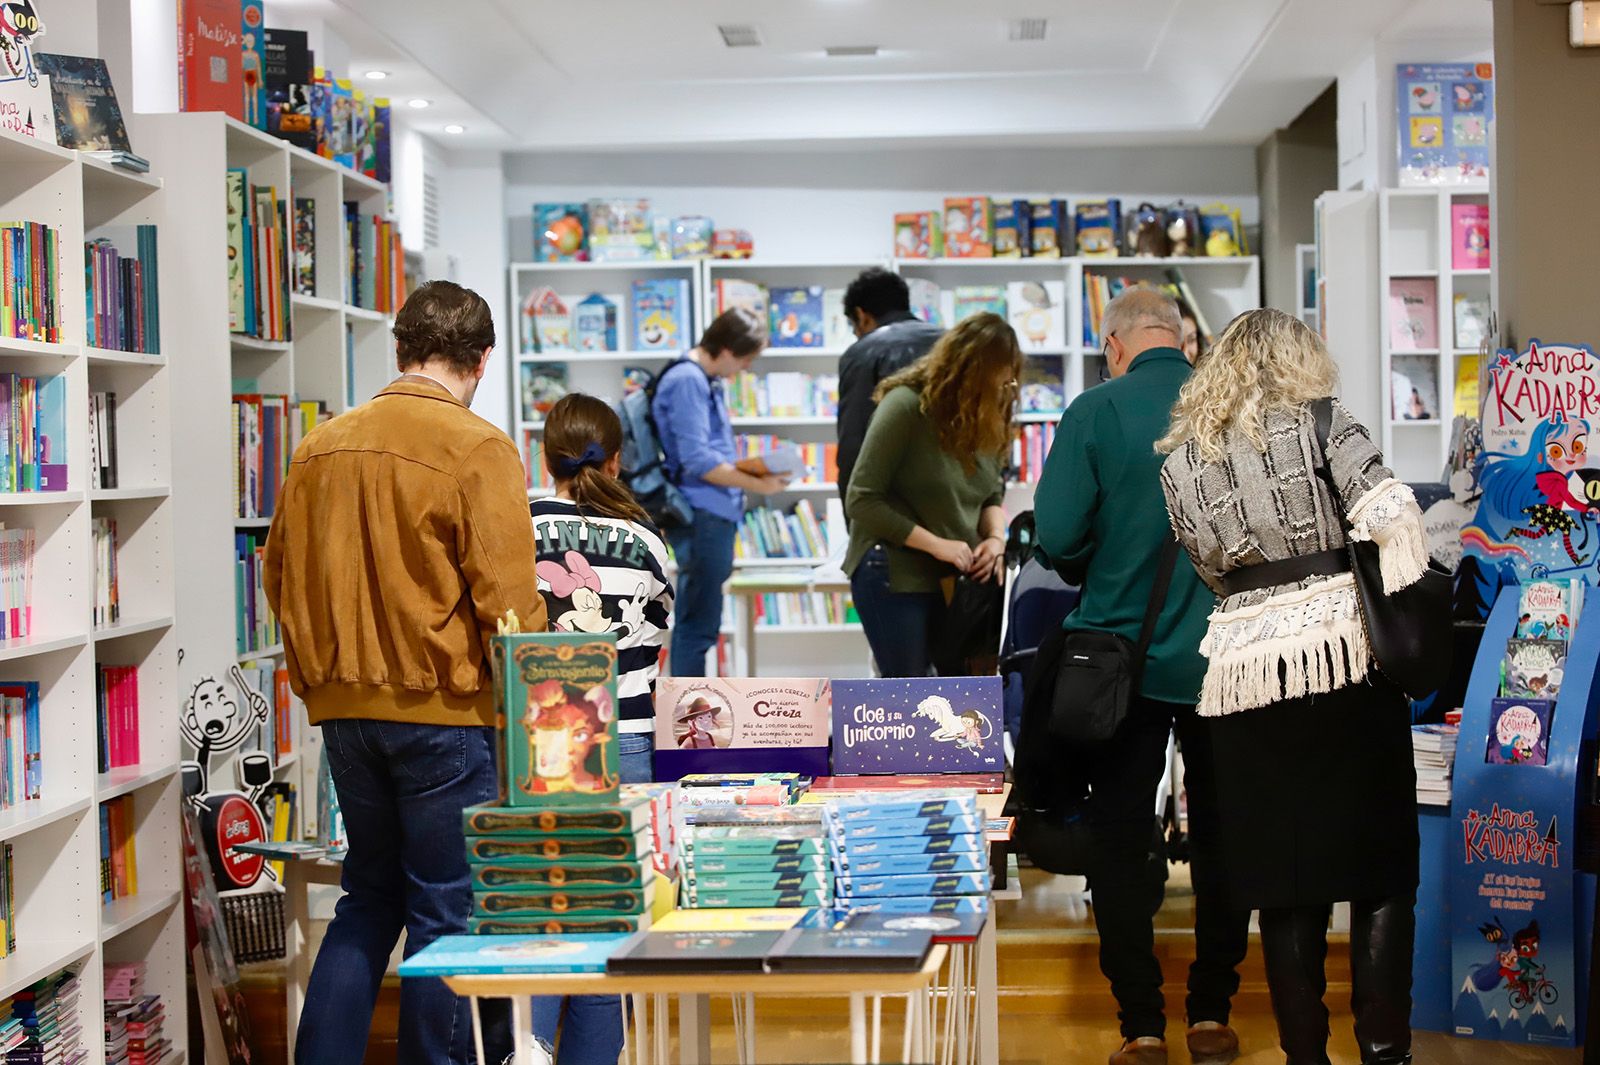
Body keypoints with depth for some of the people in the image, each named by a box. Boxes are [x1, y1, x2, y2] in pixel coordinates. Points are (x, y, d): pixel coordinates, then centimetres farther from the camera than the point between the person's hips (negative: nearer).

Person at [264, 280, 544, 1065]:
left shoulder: (321, 446, 6)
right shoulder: (478, 449, -12)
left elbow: (280, 576, 12)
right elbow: (506, 600, -14)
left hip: (345, 707, 6)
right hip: (446, 707, -5)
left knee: (369, 896, 19)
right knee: (447, 910, 5)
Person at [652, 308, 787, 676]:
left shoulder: (709, 381, 17)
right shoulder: (687, 380, -14)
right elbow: (697, 460, -20)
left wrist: (748, 469, 9)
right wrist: (758, 485, -11)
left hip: (715, 516, 10)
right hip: (702, 517, -10)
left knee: (697, 624, 14)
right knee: (698, 626, -7)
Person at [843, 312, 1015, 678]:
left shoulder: (986, 415, 5)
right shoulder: (905, 406, -15)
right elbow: (862, 500, -16)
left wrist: (996, 537, -8)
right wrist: (937, 545, -19)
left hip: (958, 577, 6)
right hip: (895, 576, -6)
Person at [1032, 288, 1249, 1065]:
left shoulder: (1096, 411, -9)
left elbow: (1056, 534, -14)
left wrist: (1096, 578, 7)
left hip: (1124, 654, -2)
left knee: (1120, 842, 9)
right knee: (1220, 839, 14)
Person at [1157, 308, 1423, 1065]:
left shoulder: (1180, 459, 11)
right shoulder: (1321, 421, 1)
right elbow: (1393, 519, -10)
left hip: (1245, 669, 3)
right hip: (1345, 655, -2)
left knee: (1285, 879, 9)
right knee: (1381, 867, 6)